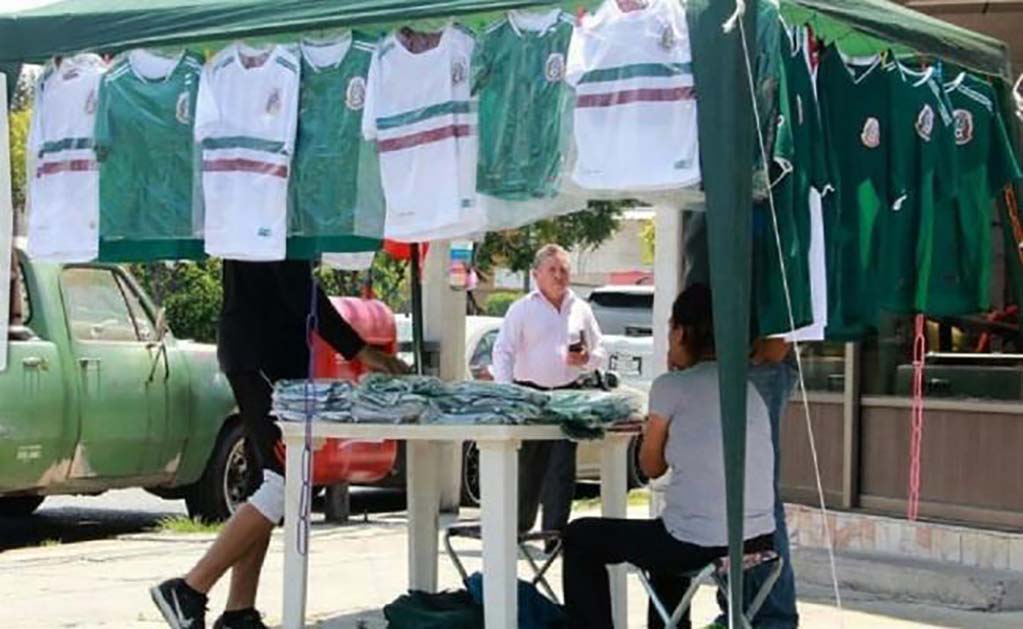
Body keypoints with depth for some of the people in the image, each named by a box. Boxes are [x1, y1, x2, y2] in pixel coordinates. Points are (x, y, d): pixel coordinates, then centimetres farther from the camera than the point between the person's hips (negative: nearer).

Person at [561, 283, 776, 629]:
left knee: (580, 538, 15)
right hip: (757, 540, 7)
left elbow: (652, 467, 4)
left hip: (700, 546, -7)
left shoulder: (671, 387, -7)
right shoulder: (748, 389, 11)